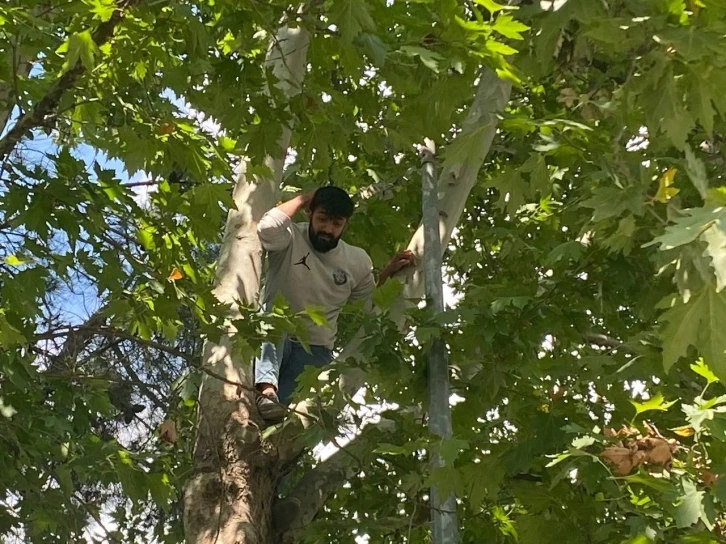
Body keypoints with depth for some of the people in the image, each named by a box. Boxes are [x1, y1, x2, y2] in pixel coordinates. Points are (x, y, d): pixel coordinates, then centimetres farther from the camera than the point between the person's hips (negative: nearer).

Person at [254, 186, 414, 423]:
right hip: (273, 341, -3)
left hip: (314, 350, 3)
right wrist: (301, 200, -17)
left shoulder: (357, 260, 4)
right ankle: (267, 391, -51)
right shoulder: (291, 238, -8)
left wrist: (388, 274, 1)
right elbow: (266, 228, -32)